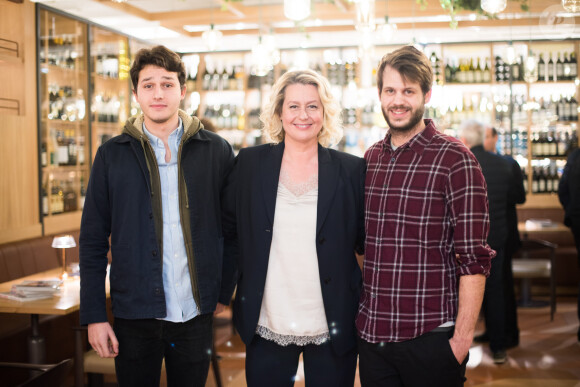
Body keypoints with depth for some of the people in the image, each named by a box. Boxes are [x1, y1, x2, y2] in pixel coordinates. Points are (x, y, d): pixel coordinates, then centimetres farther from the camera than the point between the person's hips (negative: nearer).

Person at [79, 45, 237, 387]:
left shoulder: (216, 151, 0)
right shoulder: (112, 155, 1)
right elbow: (93, 241, 1)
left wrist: (224, 291, 1)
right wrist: (94, 316, -3)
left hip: (196, 314, 0)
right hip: (134, 316, 0)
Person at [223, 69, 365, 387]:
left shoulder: (351, 170, -1)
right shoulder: (250, 163, 2)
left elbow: (366, 241, 4)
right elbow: (230, 228, 9)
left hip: (332, 330, 0)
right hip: (267, 325, 1)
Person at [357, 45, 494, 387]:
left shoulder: (454, 159, -8)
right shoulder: (370, 159, 8)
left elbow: (474, 259, -10)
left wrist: (463, 337, -13)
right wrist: (360, 314, 10)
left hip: (430, 336, -5)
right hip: (371, 333, 5)